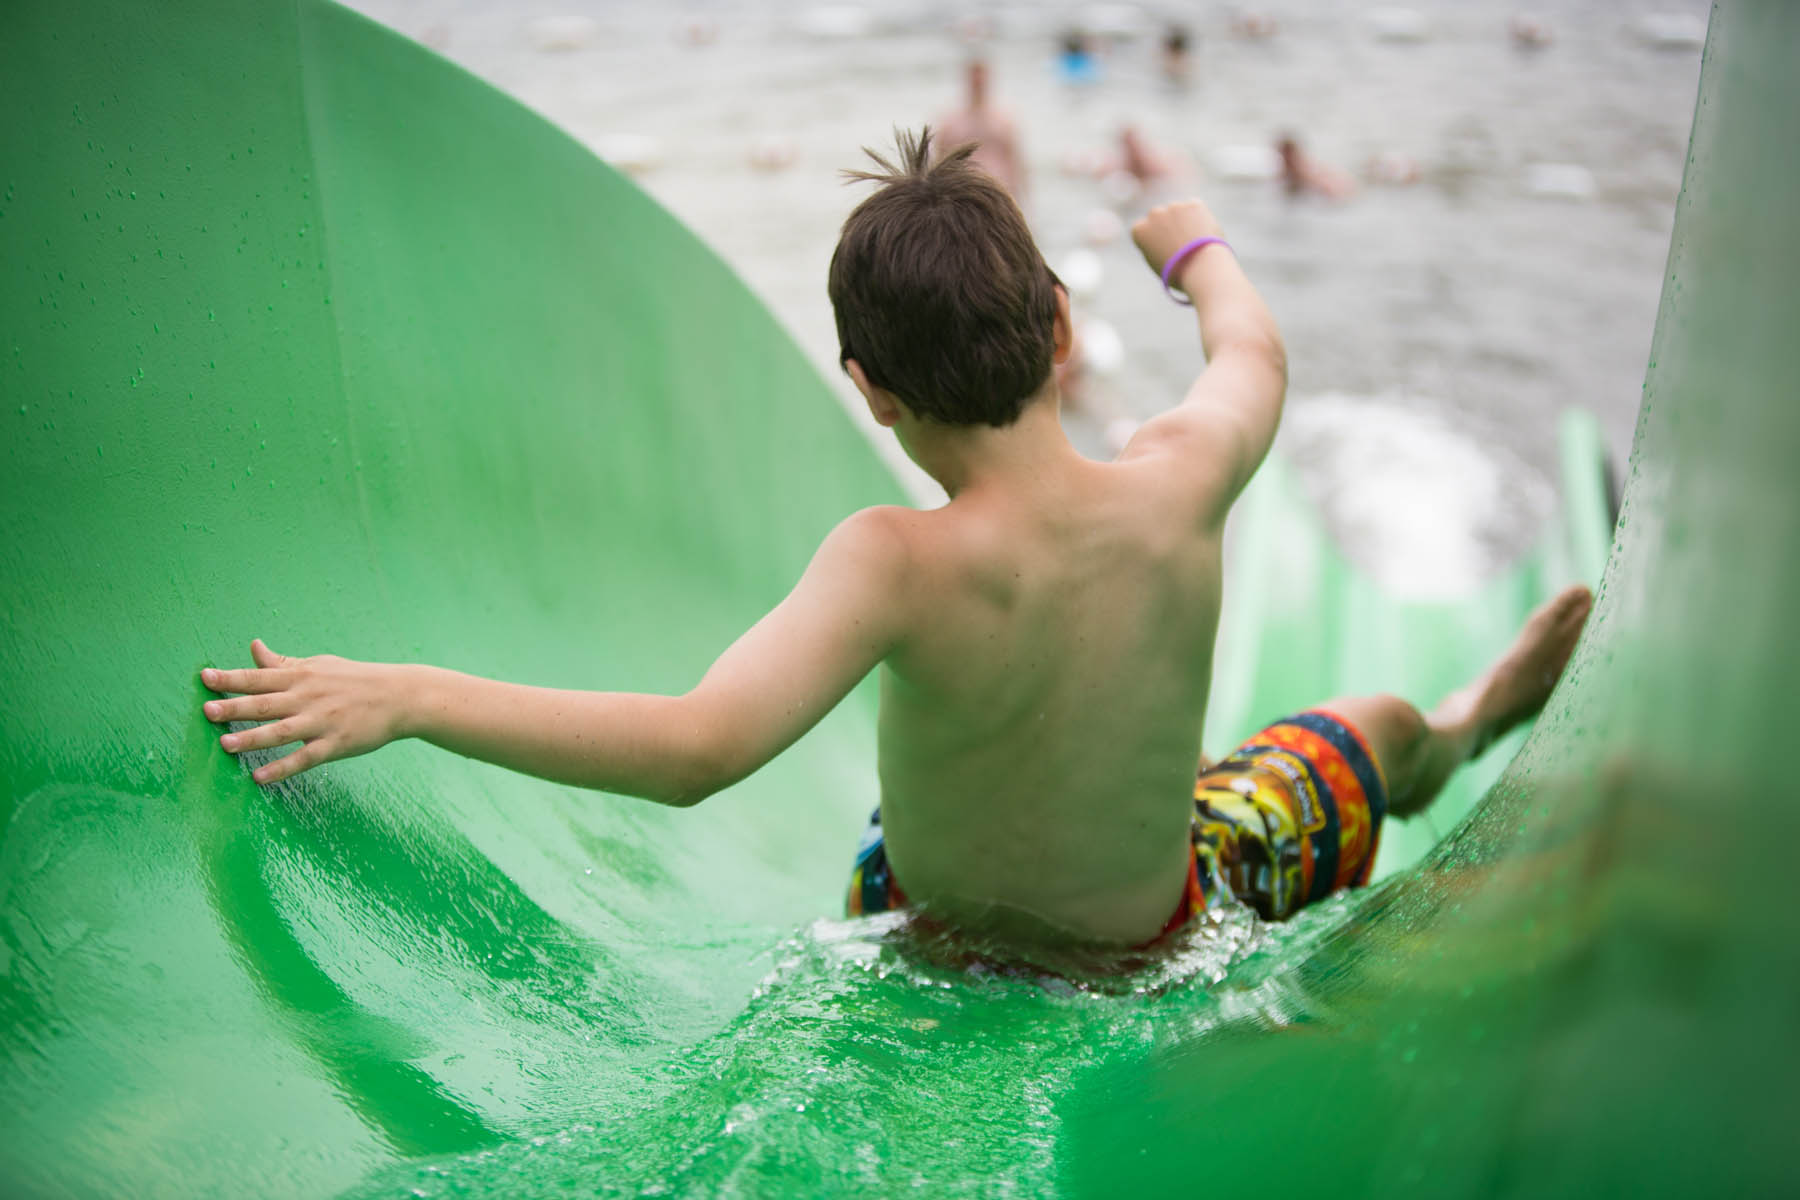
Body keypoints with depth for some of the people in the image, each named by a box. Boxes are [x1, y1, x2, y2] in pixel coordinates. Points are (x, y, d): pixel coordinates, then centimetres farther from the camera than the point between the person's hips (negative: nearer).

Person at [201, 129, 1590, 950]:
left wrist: (405, 693, -40)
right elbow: (1256, 355, -3)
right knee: (1370, 728, 29)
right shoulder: (1179, 491, -26)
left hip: (931, 943, -1)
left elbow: (695, 746, -48)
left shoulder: (899, 565, -36)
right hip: (1159, 938, 2)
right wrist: (1199, 247, 18)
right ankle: (1465, 729, 66)